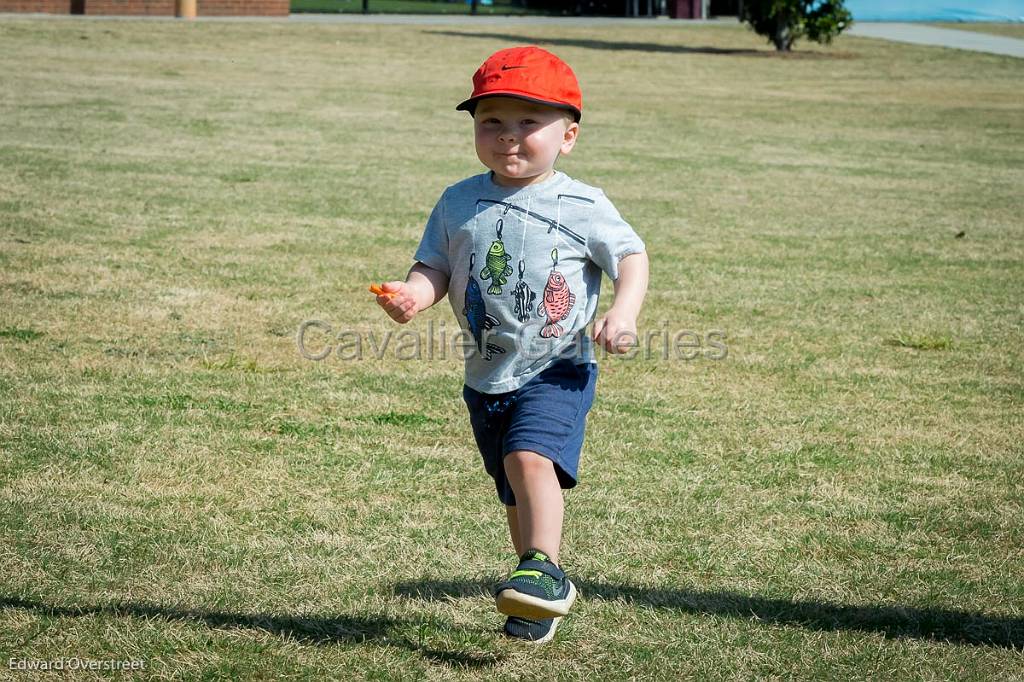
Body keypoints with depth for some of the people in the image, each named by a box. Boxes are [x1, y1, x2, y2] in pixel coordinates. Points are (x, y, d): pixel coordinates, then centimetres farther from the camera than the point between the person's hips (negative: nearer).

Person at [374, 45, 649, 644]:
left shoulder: (582, 206, -8)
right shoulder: (460, 203, 2)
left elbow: (632, 257, -5)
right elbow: (437, 268, 4)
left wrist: (624, 312, -23)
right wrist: (414, 293, -18)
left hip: (557, 370, -5)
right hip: (487, 376, 5)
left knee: (530, 456, -29)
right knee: (517, 494, 16)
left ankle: (542, 571, -27)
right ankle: (547, 591, 32)